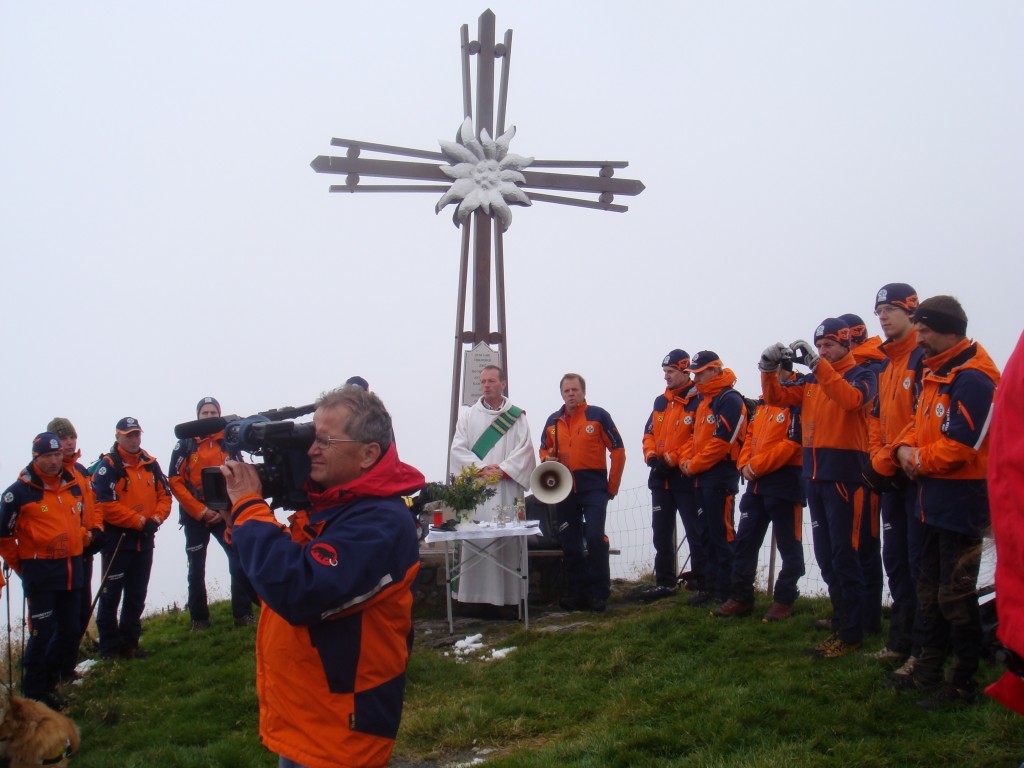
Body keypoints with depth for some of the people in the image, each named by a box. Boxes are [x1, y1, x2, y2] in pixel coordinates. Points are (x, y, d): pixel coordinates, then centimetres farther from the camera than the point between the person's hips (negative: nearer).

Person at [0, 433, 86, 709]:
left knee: (70, 632, 11)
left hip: (72, 569, 6)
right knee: (42, 634, -4)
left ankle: (49, 682, 29)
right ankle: (35, 694, 9)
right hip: (40, 572, -6)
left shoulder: (74, 485, 8)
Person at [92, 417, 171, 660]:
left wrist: (156, 519, -8)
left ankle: (129, 644, 23)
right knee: (111, 594, 0)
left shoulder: (150, 464, 9)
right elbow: (106, 505, -18)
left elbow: (164, 495, 10)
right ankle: (109, 648, 8)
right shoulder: (108, 466, -10)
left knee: (137, 595, 12)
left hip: (144, 539, 6)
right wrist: (139, 520, -17)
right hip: (117, 540, -6)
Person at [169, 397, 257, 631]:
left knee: (240, 560, -9)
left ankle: (243, 614, -1)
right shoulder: (185, 444, 0)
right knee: (196, 569, 6)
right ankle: (199, 619, 16)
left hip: (223, 514, 1)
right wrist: (201, 511, -12)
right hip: (194, 515, -1)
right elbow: (175, 481, -5)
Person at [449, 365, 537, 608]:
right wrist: (483, 468, -9)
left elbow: (524, 449, 1)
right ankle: (477, 597, -2)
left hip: (507, 488, -1)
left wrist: (503, 470, -12)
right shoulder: (467, 415, 12)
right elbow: (458, 449, 4)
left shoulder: (517, 416, 10)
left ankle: (508, 597, 0)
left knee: (507, 541, -4)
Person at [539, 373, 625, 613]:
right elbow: (545, 449, 24)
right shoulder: (553, 421, 11)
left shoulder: (598, 415, -2)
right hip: (564, 488, 5)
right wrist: (547, 459, -1)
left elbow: (618, 451, -1)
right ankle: (578, 592, 18)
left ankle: (599, 593, -2)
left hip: (593, 487, -5)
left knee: (595, 537, -13)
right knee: (570, 543, 8)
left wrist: (612, 487, -4)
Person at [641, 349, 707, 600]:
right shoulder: (660, 402, 15)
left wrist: (671, 459, -17)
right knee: (661, 533, 12)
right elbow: (649, 433, 17)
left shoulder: (698, 400, -9)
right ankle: (664, 582, 22)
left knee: (697, 533, -2)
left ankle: (702, 584, 4)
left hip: (685, 477, -8)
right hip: (660, 478, 8)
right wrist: (651, 455, -2)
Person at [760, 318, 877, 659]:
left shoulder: (861, 375, -2)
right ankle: (841, 620, 23)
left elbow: (851, 399, -23)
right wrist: (769, 369, -7)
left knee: (843, 555, -6)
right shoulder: (811, 380, 16)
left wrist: (818, 364, -28)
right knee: (825, 556, 12)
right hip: (814, 475, 7)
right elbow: (776, 396, 11)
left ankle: (851, 633, 2)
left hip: (845, 475, -7)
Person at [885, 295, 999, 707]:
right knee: (929, 588, 17)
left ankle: (963, 682, 10)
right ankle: (929, 670, 29)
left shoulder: (972, 378, -19)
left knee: (955, 595, -2)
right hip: (935, 498, 10)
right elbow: (920, 424, 18)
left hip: (962, 499, -10)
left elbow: (960, 445, -25)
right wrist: (905, 448, -3)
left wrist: (920, 461, -11)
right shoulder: (935, 374, 13)